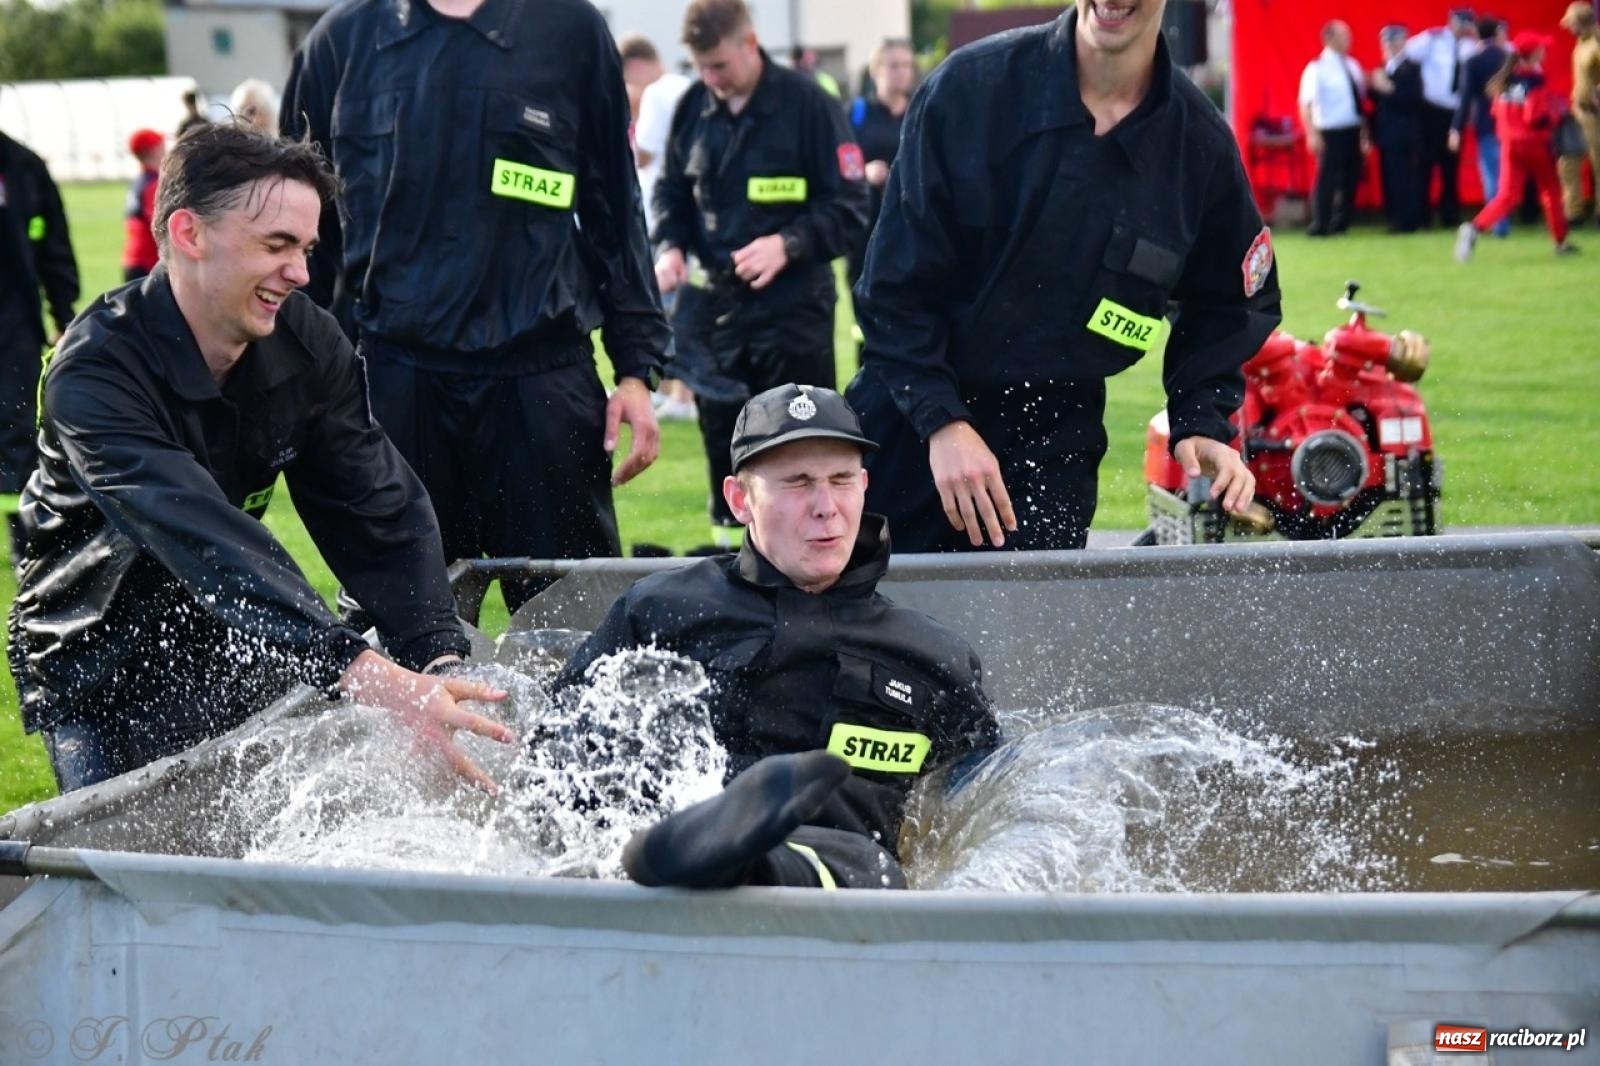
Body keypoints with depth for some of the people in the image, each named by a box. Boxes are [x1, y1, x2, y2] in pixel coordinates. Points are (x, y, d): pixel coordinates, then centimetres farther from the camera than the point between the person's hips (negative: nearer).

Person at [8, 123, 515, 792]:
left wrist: (442, 659, -32)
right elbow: (206, 540, -43)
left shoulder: (306, 343, -12)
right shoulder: (95, 373, -30)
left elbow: (380, 512, -14)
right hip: (102, 680, -5)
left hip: (233, 650, 5)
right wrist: (368, 675, -55)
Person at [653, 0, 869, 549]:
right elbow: (672, 191, 15)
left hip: (794, 304, -5)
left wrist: (787, 245, -23)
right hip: (716, 302, 5)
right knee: (722, 436, 12)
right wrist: (671, 247, -4)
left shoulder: (806, 102, -11)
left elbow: (850, 208, -10)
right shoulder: (693, 106, 3)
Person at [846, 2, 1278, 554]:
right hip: (909, 418, -1)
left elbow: (1222, 307, 11)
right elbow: (896, 276, -9)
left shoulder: (1202, 144, -4)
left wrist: (1201, 425, -5)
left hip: (1054, 444, 1)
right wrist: (941, 420, -17)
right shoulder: (971, 85, -11)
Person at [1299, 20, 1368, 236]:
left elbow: (1360, 101, 16)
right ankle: (1320, 226, 0)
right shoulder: (1317, 68, -10)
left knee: (1351, 178, 11)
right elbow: (1306, 103, -16)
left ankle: (1341, 224, 22)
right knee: (1327, 178, -6)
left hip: (1353, 131, 7)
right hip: (1331, 132, -7)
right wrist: (1312, 134, -25)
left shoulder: (1352, 66, 11)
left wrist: (1364, 133, 15)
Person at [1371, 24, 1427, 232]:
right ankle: (1396, 220, 12)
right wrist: (1375, 87, -1)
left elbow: (1414, 98, -17)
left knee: (1402, 178, -8)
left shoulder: (1411, 68, -7)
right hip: (1385, 134, 8)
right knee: (1389, 178, 7)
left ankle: (1408, 221, -5)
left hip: (1402, 134, -8)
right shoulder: (1384, 69, 17)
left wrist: (1389, 89, -22)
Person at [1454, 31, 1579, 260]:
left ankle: (1475, 228, -25)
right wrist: (1556, 113, -7)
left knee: (1507, 196, 0)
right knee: (1551, 191, 15)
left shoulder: (1505, 79, 5)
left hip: (1510, 144, 5)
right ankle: (1561, 242, 25)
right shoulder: (1535, 80, -16)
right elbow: (1536, 117, -21)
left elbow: (1497, 111, 10)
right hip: (1535, 144, -5)